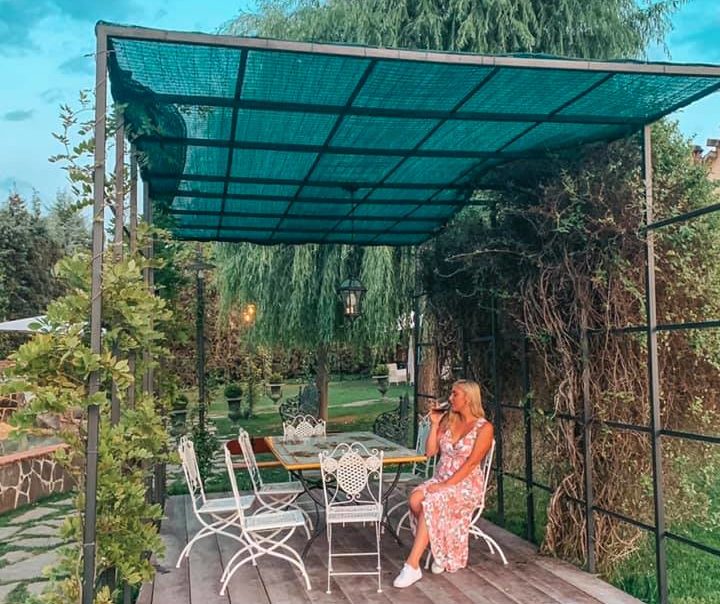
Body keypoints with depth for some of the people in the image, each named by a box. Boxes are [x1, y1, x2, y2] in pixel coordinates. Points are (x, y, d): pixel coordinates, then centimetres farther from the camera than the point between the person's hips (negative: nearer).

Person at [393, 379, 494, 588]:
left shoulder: (484, 428, -7)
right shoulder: (448, 420, 11)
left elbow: (471, 463, -15)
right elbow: (430, 451, 10)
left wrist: (446, 485, -21)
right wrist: (434, 424, 2)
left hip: (467, 484, -6)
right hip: (441, 479, 6)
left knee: (430, 503, -33)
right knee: (415, 499, -26)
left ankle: (412, 565, -29)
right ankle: (440, 553, -10)